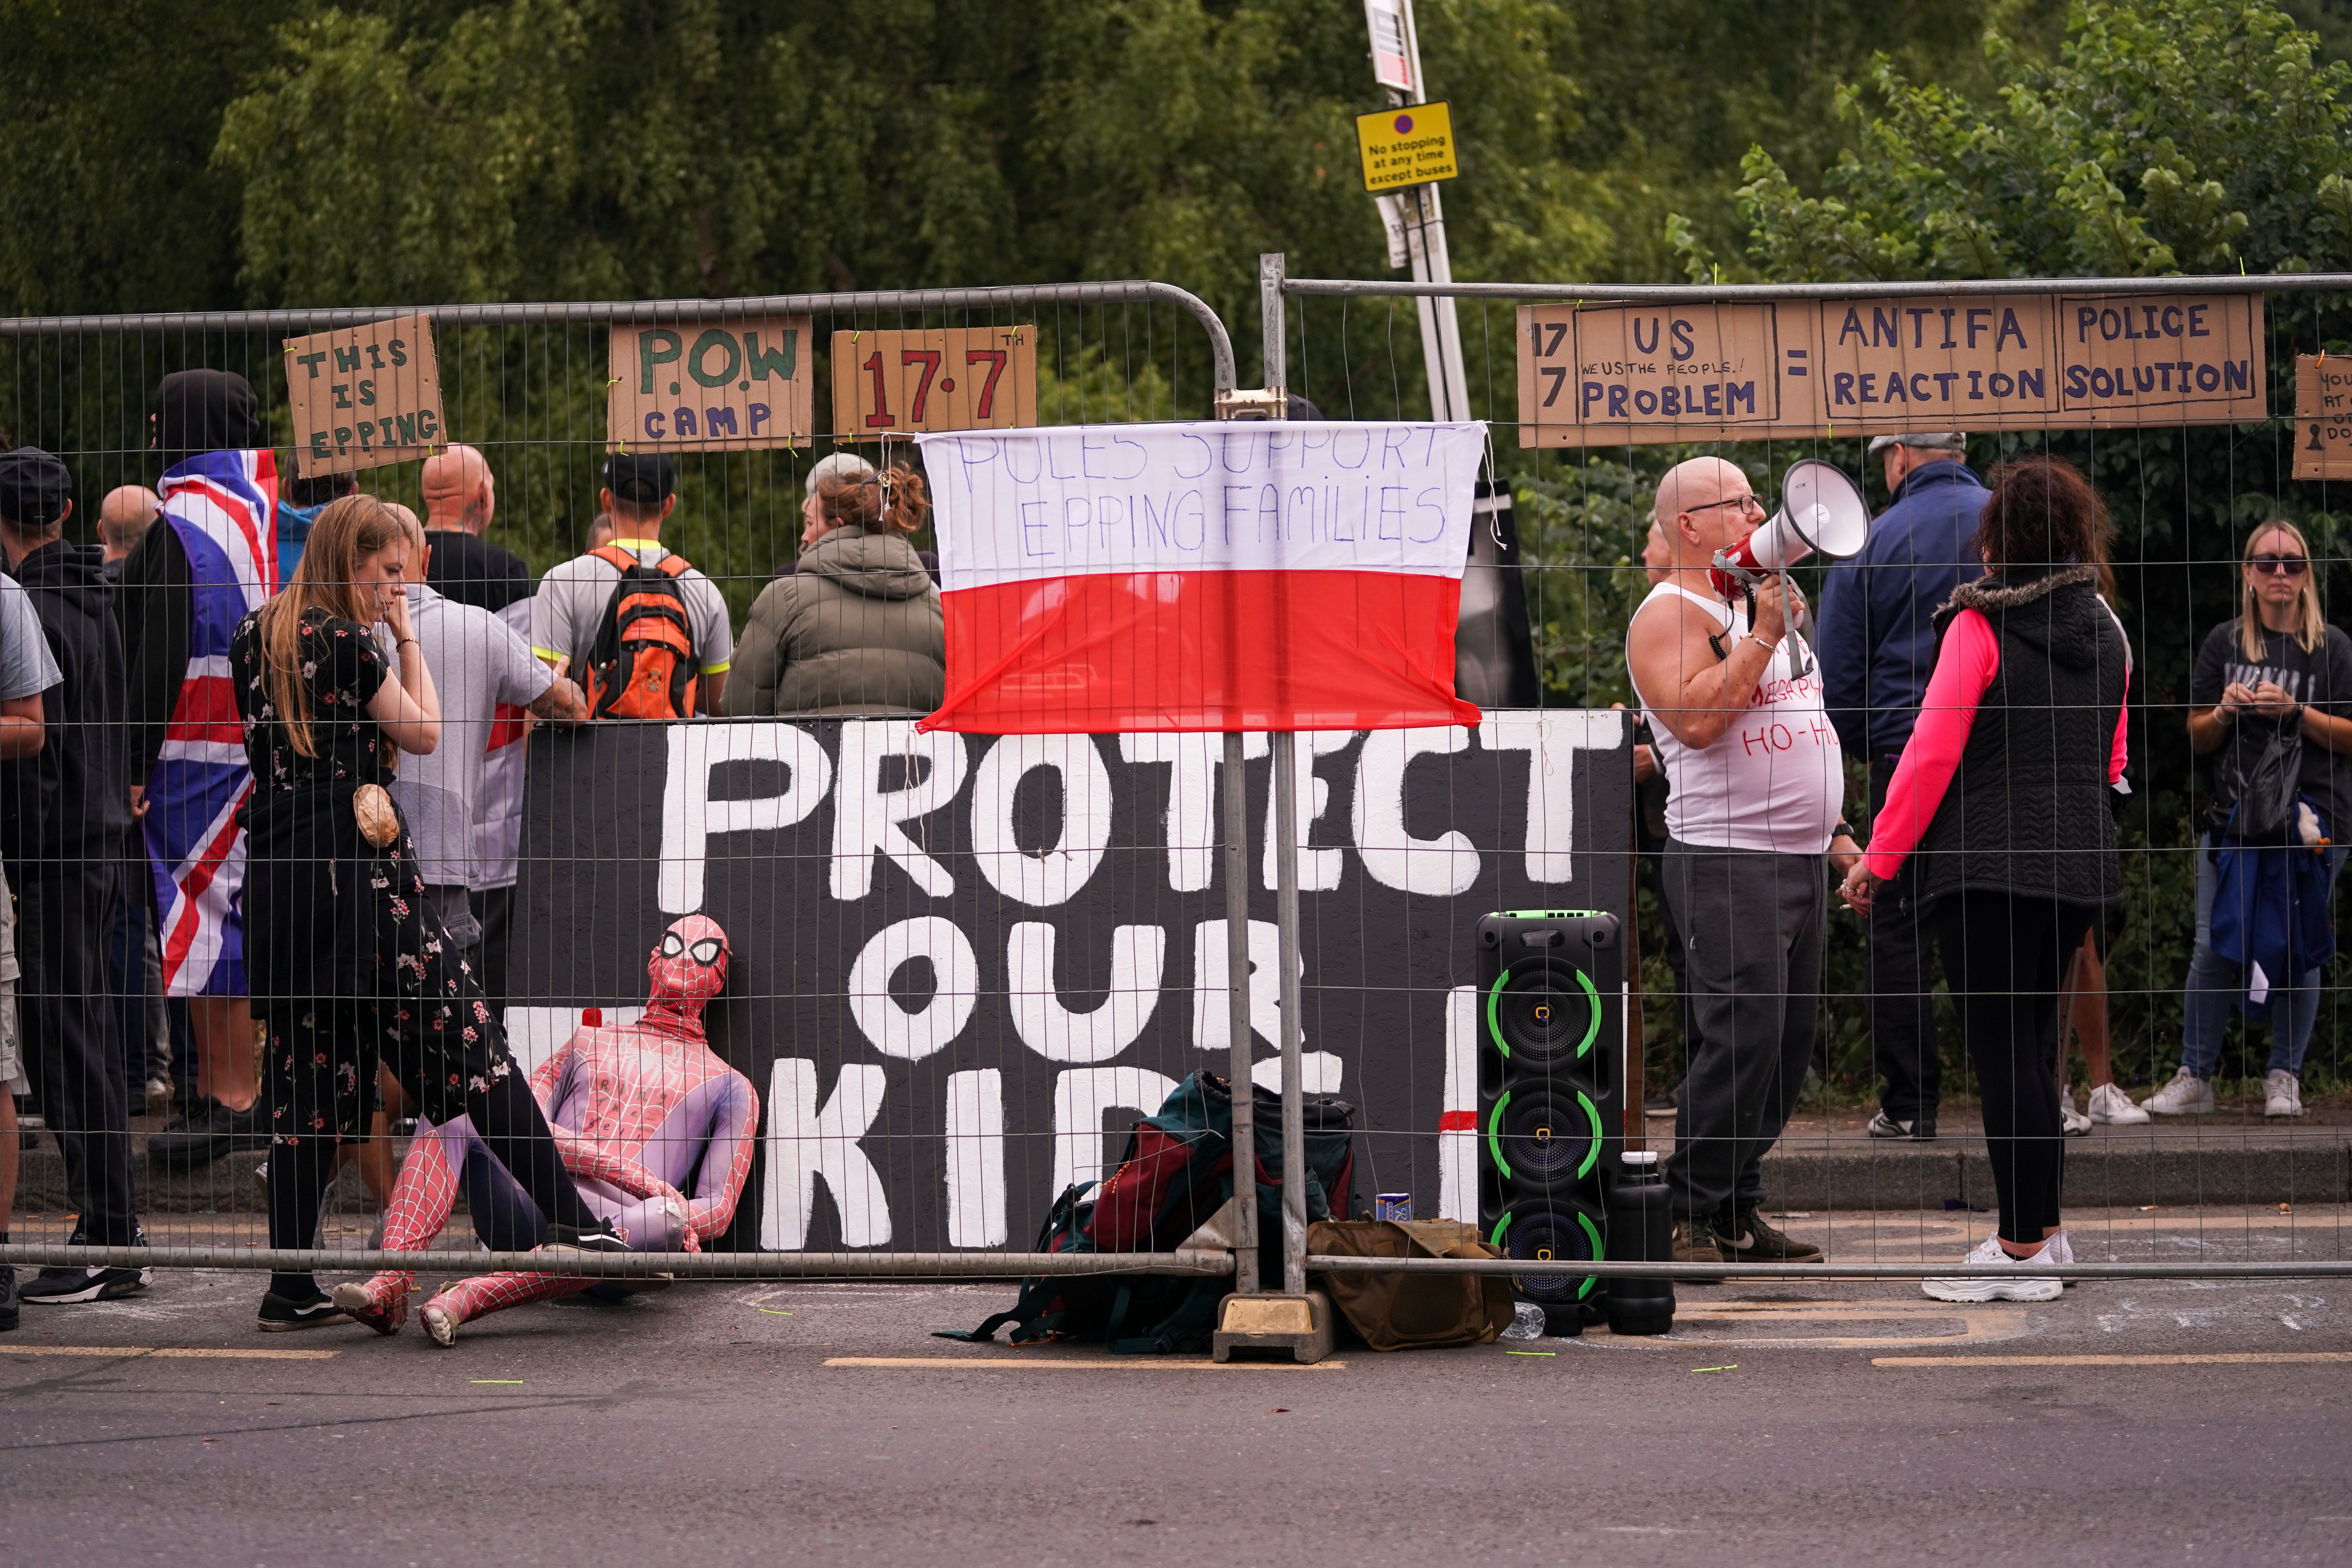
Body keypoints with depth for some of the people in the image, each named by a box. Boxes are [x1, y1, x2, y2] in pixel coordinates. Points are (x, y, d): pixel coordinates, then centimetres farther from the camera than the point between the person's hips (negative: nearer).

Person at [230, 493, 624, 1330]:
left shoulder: (253, 637, 13)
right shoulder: (343, 640, -8)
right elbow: (424, 732, -1)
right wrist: (406, 636, 7)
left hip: (279, 875, 7)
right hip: (360, 864, -7)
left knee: (307, 1071, 8)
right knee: (468, 1040, -5)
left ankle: (291, 1286, 5)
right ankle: (570, 1221, -8)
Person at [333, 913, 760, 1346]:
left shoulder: (730, 1087, 25)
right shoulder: (589, 1042, 33)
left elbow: (718, 1210, 14)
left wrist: (666, 1215, -12)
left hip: (618, 1225, -3)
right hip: (531, 1210, 3)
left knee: (666, 1217, -39)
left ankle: (467, 1298, -50)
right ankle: (390, 1285, -39)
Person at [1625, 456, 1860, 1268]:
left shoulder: (1754, 604, 22)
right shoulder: (1669, 614, -7)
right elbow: (1696, 719, -23)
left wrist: (1835, 832, 23)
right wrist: (1764, 637, -18)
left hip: (1800, 859, 9)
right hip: (1725, 862, -9)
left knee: (1788, 1042, 6)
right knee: (1743, 1035, -15)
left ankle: (1739, 1210, 12)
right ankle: (1692, 1217, -9)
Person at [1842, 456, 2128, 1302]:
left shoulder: (1980, 626, -10)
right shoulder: (2104, 630, 10)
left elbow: (1932, 751, -11)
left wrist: (1879, 857, -4)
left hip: (1986, 862, -7)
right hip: (2078, 864, 7)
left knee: (2002, 1050, -5)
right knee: (2031, 1045, 17)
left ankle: (2024, 1251, -6)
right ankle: (2043, 1226, 20)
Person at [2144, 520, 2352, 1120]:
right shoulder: (2224, 643, 12)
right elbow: (2198, 738, 14)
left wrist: (2294, 712, -13)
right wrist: (2225, 713, -7)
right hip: (2234, 815, 2)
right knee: (2213, 948, -4)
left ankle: (2284, 1079, 8)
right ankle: (2194, 1079, 1)